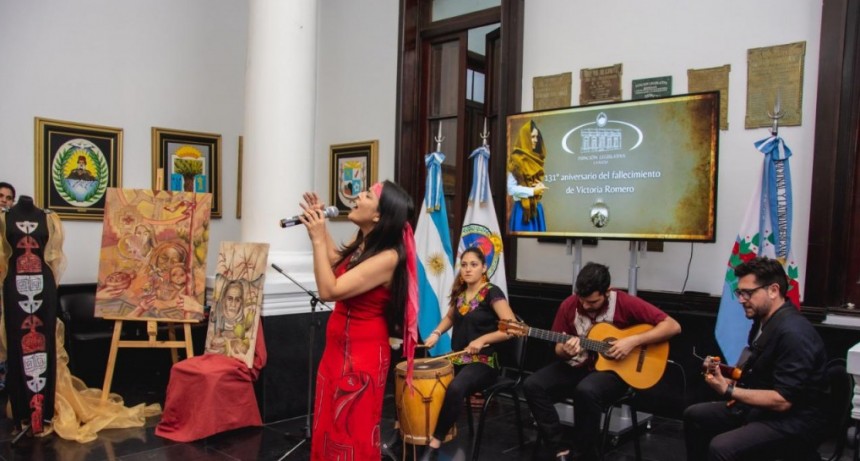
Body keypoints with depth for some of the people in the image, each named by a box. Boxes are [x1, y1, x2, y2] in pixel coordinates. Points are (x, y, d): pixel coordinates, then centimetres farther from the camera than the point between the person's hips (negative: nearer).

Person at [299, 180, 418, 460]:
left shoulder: (387, 257, -26)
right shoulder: (362, 243, 1)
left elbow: (329, 290, -29)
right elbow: (337, 262, 23)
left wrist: (317, 238, -23)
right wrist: (321, 225, 13)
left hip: (362, 354, -9)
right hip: (339, 349, 9)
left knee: (352, 431, 9)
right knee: (331, 427, 21)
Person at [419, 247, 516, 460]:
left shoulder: (492, 293, -10)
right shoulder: (459, 291, 9)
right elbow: (450, 317, 28)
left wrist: (482, 339, -23)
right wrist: (436, 333, 9)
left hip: (483, 362, -6)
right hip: (457, 359, 6)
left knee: (455, 389, -35)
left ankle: (434, 444, -24)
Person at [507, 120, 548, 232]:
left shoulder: (536, 158, 13)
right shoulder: (516, 159, -10)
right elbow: (511, 189, -14)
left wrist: (540, 187, 0)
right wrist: (532, 191, -14)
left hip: (537, 208, 7)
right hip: (522, 208, -7)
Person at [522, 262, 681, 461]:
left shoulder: (625, 303, -15)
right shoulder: (569, 305, -5)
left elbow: (673, 326, -16)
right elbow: (558, 349, 5)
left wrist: (633, 341, -24)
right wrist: (566, 350, -20)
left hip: (613, 370, -4)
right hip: (578, 366, 5)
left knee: (586, 391, -37)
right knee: (532, 386, -17)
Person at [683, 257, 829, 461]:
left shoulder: (794, 333, -25)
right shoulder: (765, 321, 6)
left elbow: (782, 400, -27)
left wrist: (728, 391, -21)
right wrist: (723, 375, 1)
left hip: (793, 422, -10)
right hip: (760, 407, 10)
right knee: (694, 416, 14)